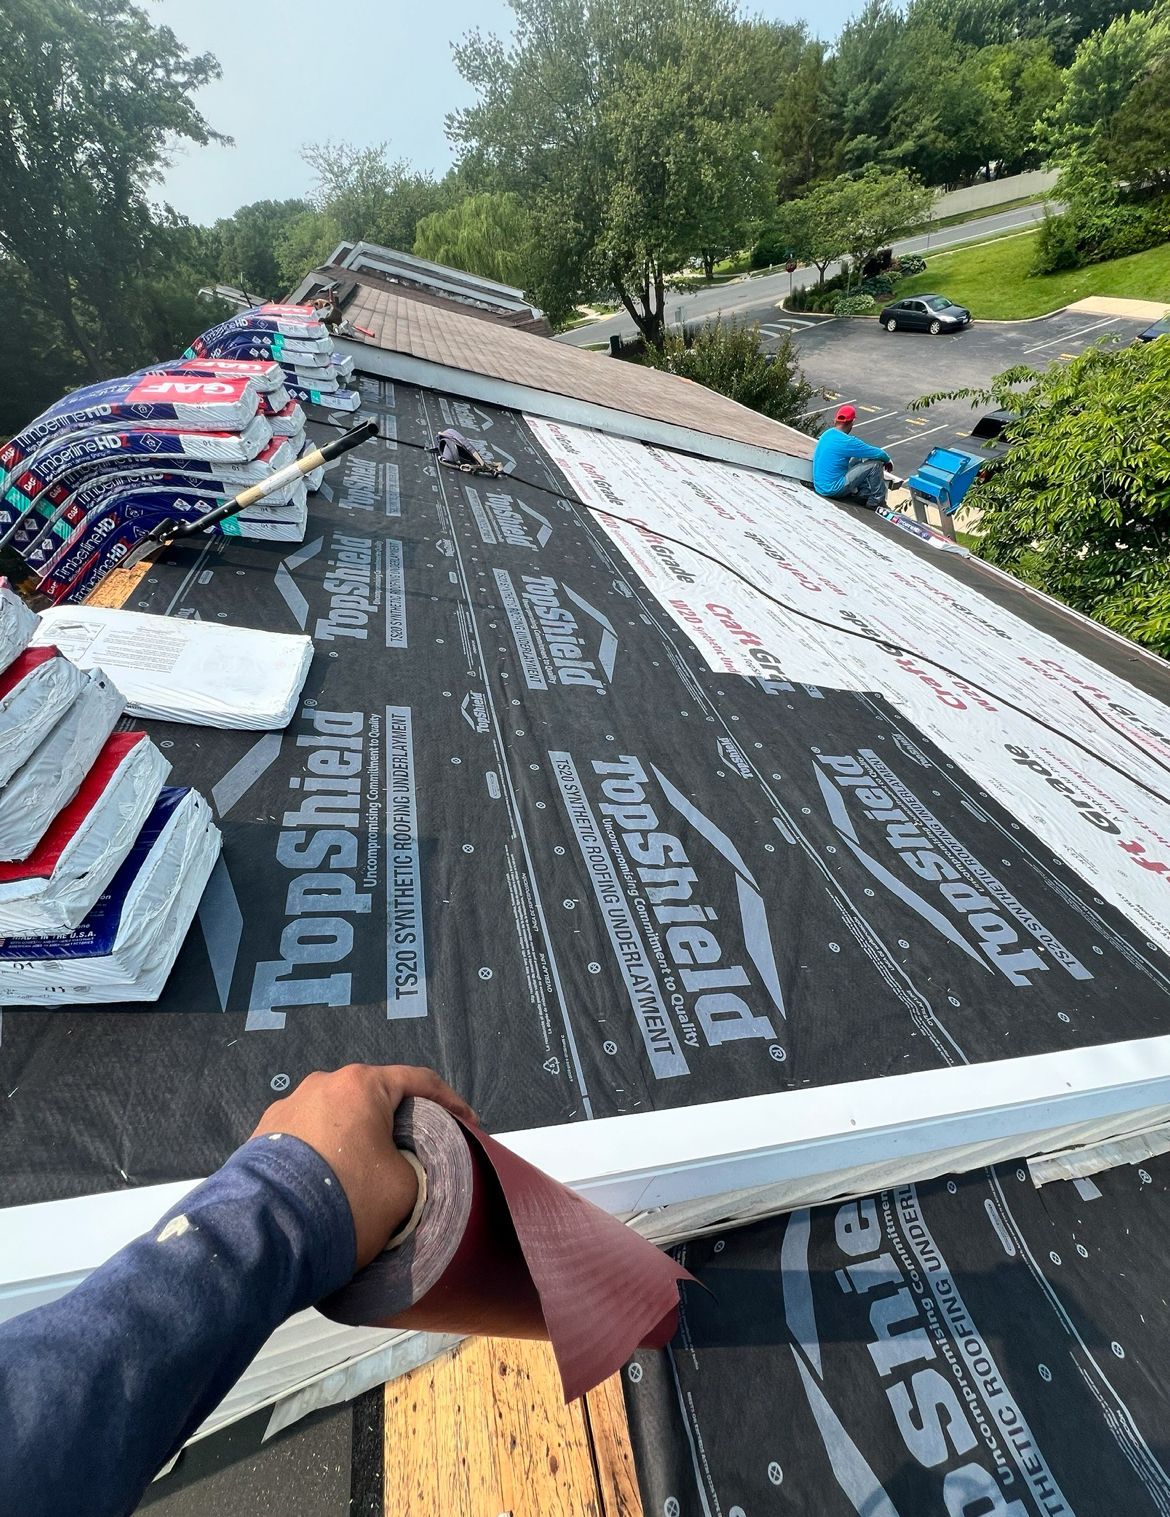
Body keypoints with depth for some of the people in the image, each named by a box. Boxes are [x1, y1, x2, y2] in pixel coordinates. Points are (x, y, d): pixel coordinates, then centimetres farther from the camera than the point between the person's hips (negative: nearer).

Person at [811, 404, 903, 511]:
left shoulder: (827, 434, 7)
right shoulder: (846, 441, -20)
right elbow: (878, 454, -12)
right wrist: (888, 460, 10)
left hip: (819, 486, 9)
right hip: (832, 490, -9)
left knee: (857, 458, 19)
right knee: (875, 464, -5)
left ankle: (864, 494, 20)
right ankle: (876, 502, 11)